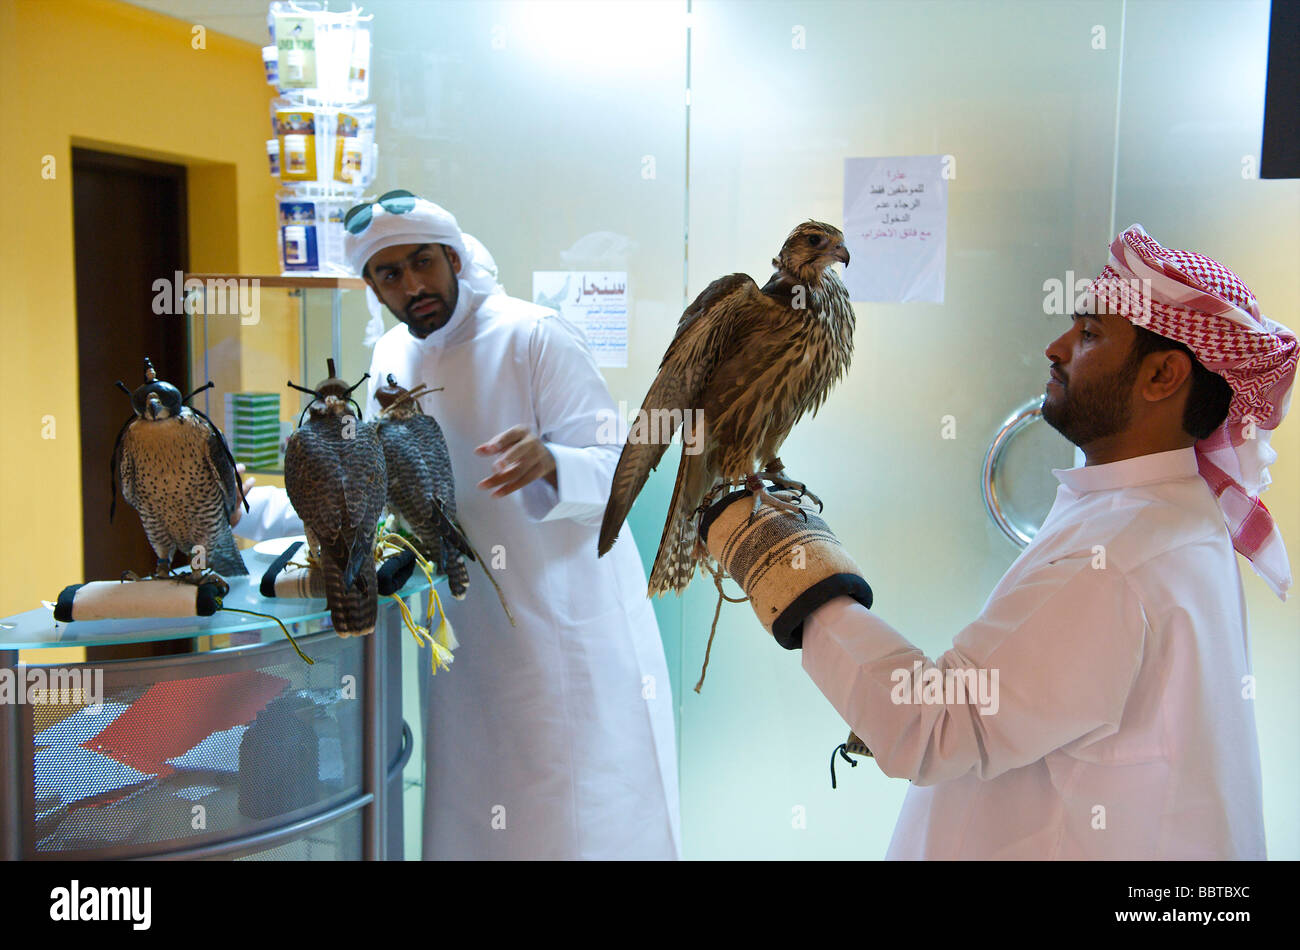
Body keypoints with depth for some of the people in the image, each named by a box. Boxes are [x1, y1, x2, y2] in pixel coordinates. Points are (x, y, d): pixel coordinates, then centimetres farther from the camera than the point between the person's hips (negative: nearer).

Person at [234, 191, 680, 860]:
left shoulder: (533, 336, -11)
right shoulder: (391, 360, 8)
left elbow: (615, 468, -17)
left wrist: (547, 462, -38)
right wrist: (248, 507, 10)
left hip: (573, 623, -5)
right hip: (468, 646, 6)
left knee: (590, 817, -1)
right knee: (471, 817, 12)